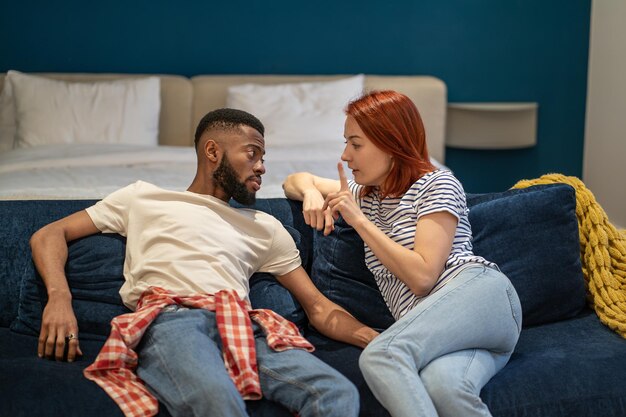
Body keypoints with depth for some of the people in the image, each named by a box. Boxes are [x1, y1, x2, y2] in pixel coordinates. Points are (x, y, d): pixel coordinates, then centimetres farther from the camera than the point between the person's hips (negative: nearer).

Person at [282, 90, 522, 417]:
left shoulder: (437, 184, 5)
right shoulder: (366, 194, 27)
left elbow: (422, 276, -7)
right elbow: (295, 181, 37)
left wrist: (359, 221, -3)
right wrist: (311, 193, 13)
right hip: (433, 333, 5)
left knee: (378, 355, -35)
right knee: (438, 382, -35)